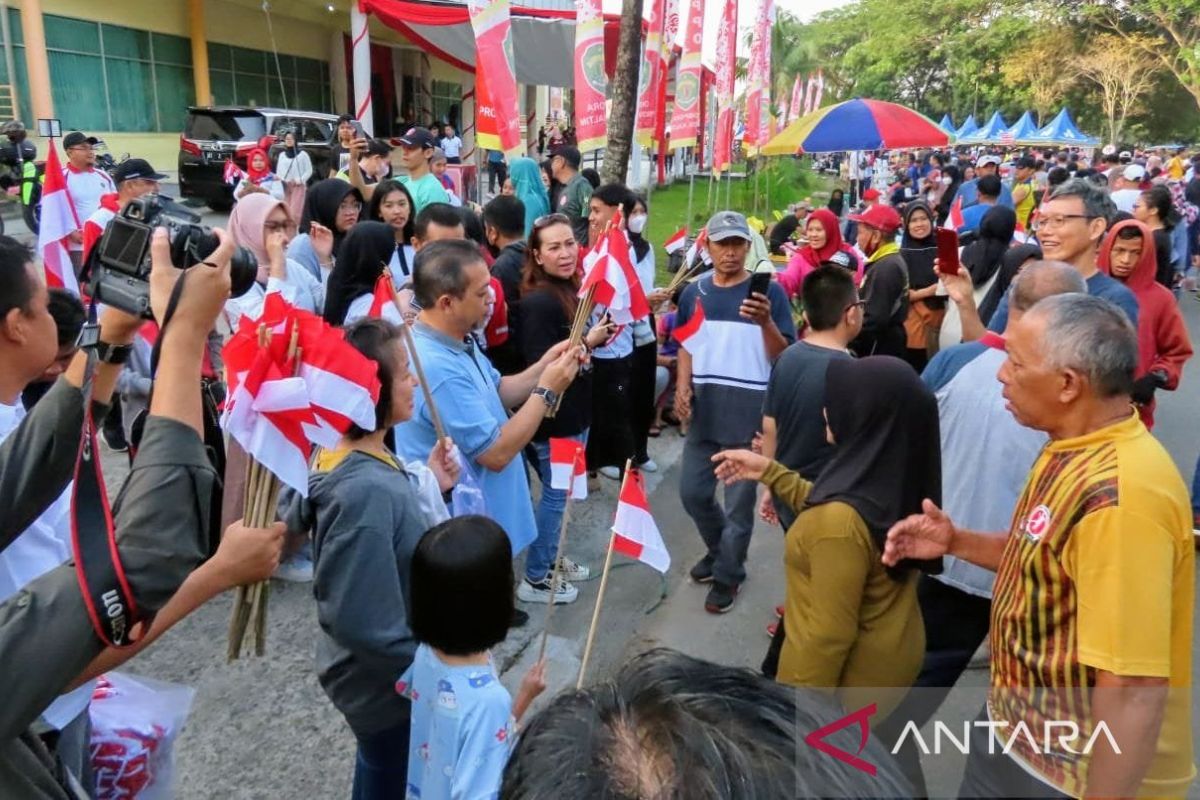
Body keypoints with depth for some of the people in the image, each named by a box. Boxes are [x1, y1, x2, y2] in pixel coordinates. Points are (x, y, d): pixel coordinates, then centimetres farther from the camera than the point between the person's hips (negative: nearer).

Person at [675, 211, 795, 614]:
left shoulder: (768, 290, -8)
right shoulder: (694, 292, 6)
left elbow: (783, 356, -10)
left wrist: (765, 321, -27)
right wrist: (683, 387, -1)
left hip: (750, 409, -4)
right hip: (704, 407, 5)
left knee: (739, 499, 6)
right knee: (693, 492, 13)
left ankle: (728, 575, 25)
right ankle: (720, 548, 40)